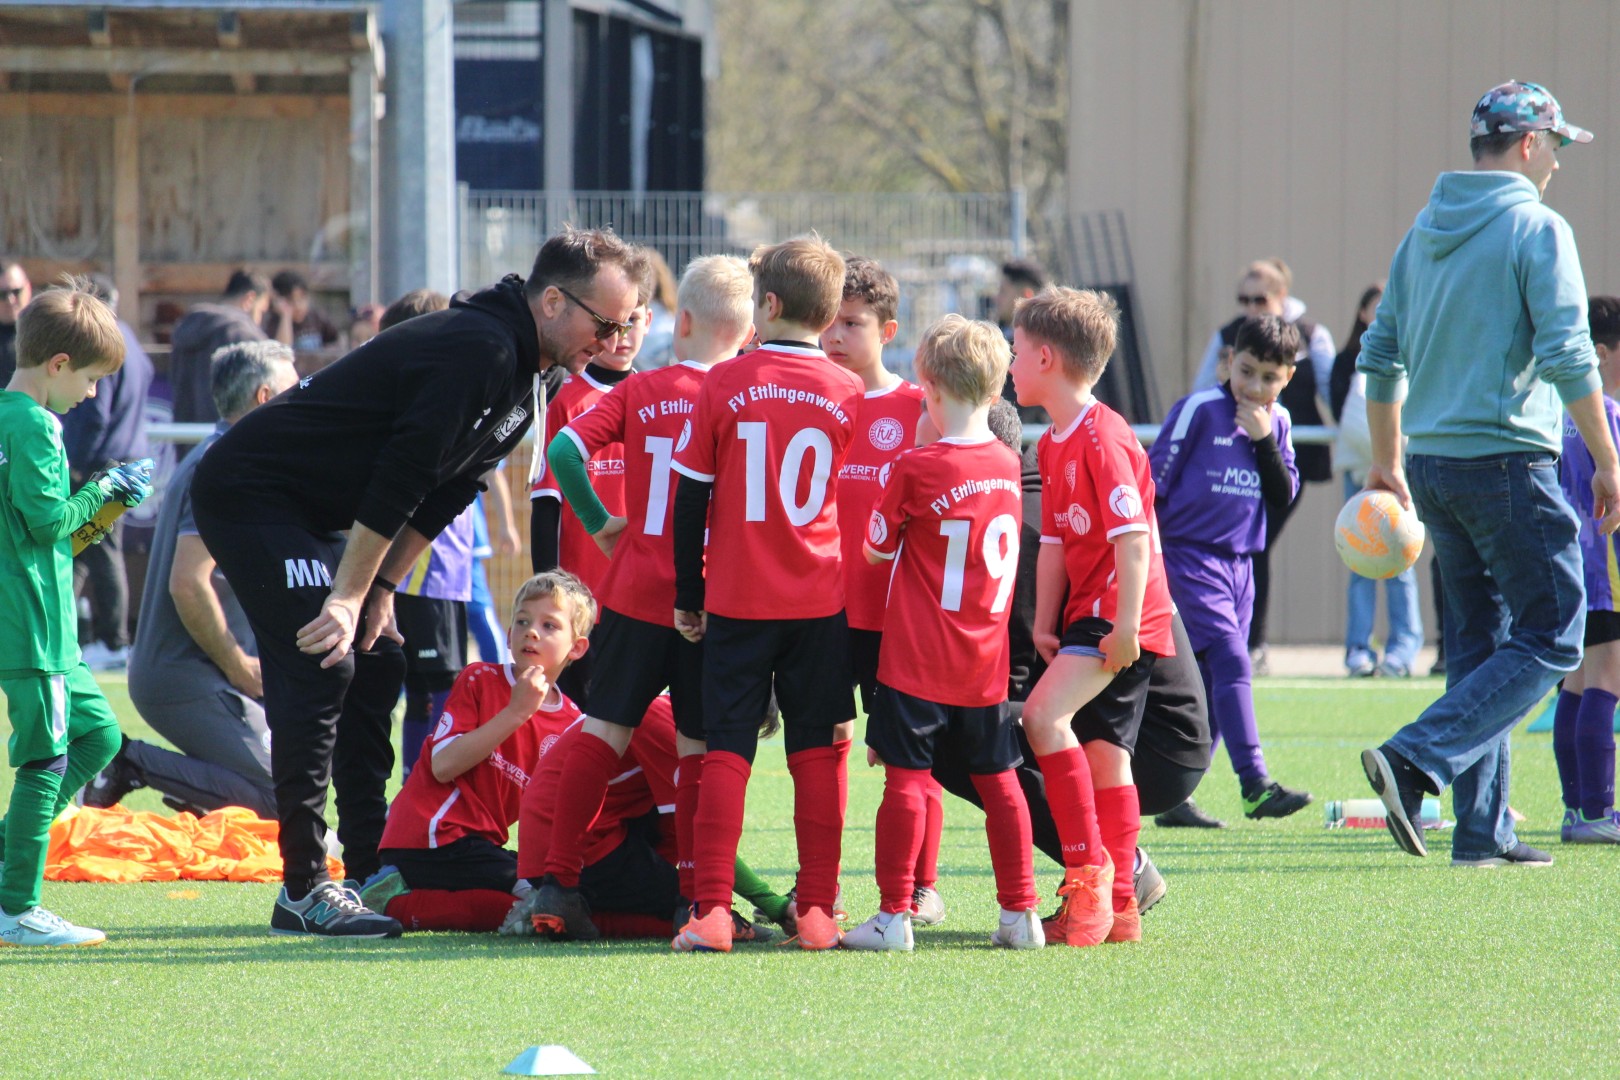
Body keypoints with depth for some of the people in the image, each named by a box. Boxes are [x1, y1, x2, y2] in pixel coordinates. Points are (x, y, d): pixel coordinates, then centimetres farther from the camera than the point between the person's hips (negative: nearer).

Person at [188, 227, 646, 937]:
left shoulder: (521, 373, 7)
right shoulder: (475, 349, -25)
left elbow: (441, 495, 11)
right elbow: (400, 478, -26)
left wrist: (381, 591, 5)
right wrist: (349, 597, -24)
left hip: (311, 512, 10)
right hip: (247, 492, -10)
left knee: (377, 665, 9)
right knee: (322, 665, -16)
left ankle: (372, 872, 14)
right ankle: (304, 891, -14)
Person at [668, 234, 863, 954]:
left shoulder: (725, 385, -3)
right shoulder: (849, 395, 0)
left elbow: (690, 500, 0)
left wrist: (688, 596, 8)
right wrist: (858, 598, 19)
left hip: (737, 599, -1)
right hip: (822, 600, 1)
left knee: (726, 748, 2)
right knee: (817, 750, 6)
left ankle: (712, 910, -7)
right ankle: (816, 909, 3)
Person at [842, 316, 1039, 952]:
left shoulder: (916, 469, -13)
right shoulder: (1007, 465, 3)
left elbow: (877, 548, -2)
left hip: (918, 660, -5)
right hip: (986, 660, 5)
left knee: (906, 777, -3)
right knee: (997, 778, 11)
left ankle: (895, 915, -5)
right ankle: (1021, 912, 13)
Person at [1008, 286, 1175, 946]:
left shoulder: (1102, 438, -15)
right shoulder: (1054, 442, 15)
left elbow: (1133, 535, -21)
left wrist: (1126, 623, -24)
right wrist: (1045, 624, 9)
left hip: (1122, 612, -10)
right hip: (1089, 610, 10)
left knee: (1045, 713, -24)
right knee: (1104, 753, 9)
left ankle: (1088, 869, -21)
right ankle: (1117, 906, 12)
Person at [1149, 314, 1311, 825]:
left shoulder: (1276, 422, 9)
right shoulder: (1199, 410, -8)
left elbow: (1284, 495, 4)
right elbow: (1155, 481, -7)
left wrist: (1263, 441, -9)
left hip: (1239, 563, 7)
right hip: (1189, 556, -7)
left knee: (1211, 686, 7)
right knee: (1230, 662, -18)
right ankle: (1256, 787, -25)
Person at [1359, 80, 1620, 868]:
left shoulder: (1425, 231, 13)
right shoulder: (1536, 228, -9)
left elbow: (1380, 354, 16)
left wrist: (1388, 461, 25)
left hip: (1433, 464, 8)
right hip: (1507, 459, -8)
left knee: (1478, 645, 13)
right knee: (1549, 640, -2)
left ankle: (1483, 831, 11)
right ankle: (1416, 760, -18)